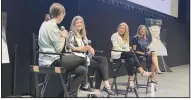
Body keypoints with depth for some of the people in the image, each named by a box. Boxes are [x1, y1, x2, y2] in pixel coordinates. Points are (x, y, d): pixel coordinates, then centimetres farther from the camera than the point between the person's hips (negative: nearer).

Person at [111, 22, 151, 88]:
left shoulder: (126, 37, 27)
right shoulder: (114, 35, 6)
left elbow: (127, 48, 19)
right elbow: (116, 47, -8)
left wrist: (128, 51, -5)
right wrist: (124, 51, -18)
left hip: (125, 54, 6)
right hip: (117, 54, -6)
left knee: (131, 60, -32)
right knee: (132, 53, -33)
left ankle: (131, 80, -37)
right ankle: (142, 72, -38)